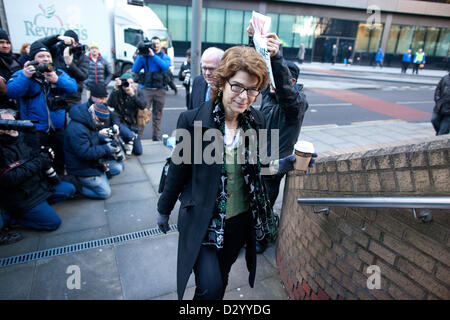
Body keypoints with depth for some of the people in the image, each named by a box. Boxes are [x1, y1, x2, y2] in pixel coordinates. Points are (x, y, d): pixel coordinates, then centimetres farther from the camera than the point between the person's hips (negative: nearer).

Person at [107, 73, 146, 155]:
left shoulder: (137, 93, -2)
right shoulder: (117, 93, -7)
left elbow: (143, 106, -18)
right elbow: (110, 105, -24)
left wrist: (133, 95, -29)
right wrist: (115, 89, -30)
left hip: (132, 125, 1)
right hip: (120, 124, -1)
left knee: (138, 152, -6)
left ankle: (128, 141, 27)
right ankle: (132, 137, -19)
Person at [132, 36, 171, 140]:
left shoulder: (165, 57, 12)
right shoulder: (145, 56, 8)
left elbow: (165, 66, -12)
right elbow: (135, 70, 0)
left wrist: (153, 55, -15)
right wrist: (141, 56, -8)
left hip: (160, 90, 1)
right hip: (146, 88, -1)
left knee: (157, 115, 7)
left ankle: (156, 138, 16)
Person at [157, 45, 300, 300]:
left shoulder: (257, 121, -6)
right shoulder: (192, 120, -18)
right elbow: (179, 169, -8)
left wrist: (280, 166, -12)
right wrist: (164, 210, 4)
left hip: (241, 220, 4)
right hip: (202, 221, -4)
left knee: (221, 278, 23)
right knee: (210, 287, -3)